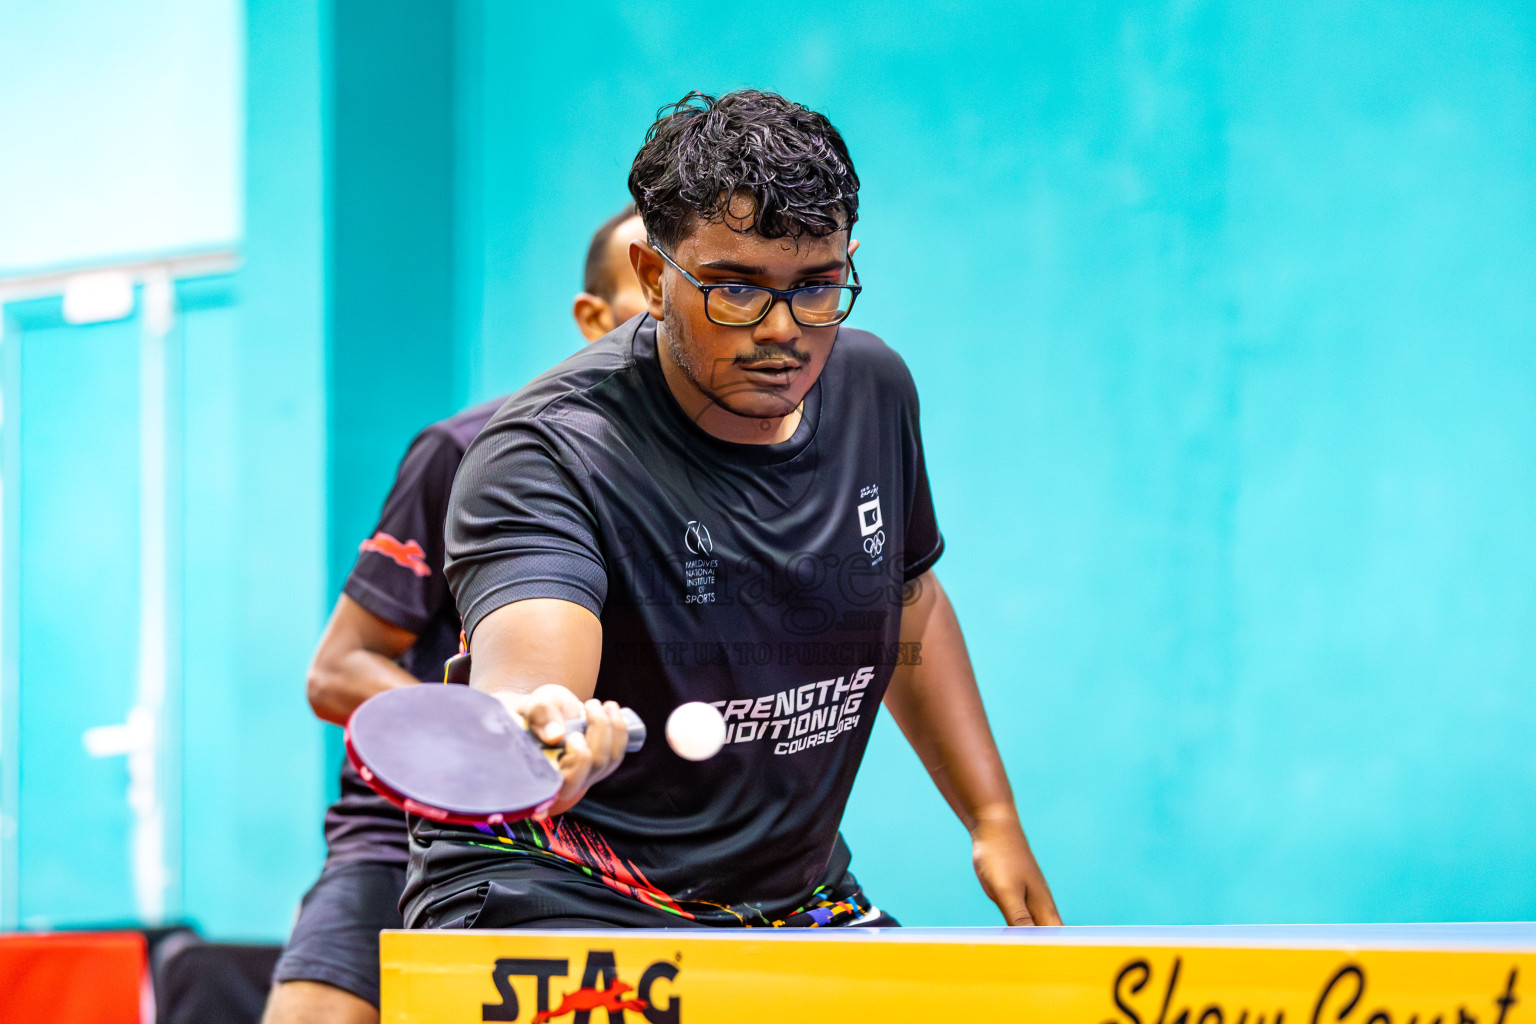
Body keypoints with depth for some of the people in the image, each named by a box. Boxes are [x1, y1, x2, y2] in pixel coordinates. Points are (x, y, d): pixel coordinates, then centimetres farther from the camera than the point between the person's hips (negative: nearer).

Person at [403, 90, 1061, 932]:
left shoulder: (873, 389, -1)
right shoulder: (545, 453, -23)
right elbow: (522, 679, -41)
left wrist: (992, 819, 15)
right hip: (562, 906, -6)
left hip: (798, 897, 6)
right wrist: (534, 735, -64)